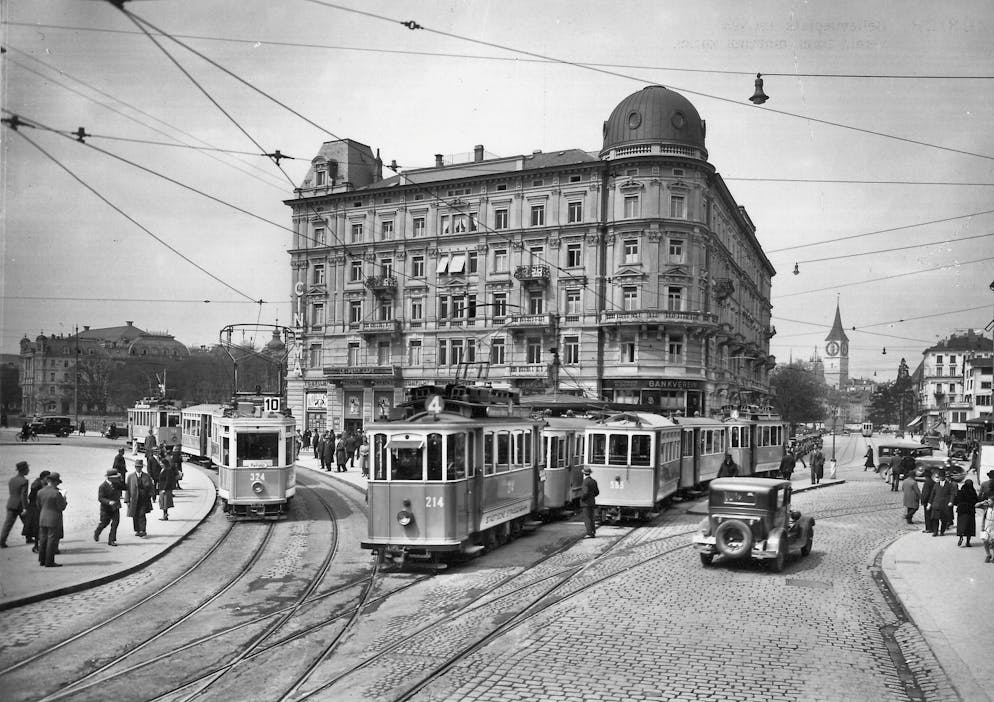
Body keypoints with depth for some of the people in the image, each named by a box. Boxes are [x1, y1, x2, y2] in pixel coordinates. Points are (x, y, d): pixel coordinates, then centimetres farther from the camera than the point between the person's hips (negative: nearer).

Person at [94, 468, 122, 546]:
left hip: (115, 508, 4)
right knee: (104, 523, 10)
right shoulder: (102, 486, -16)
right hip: (106, 509, -4)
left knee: (115, 522, -8)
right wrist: (109, 502, -34)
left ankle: (111, 540, -2)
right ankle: (96, 533, 43)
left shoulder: (116, 483, -1)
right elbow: (100, 498, -20)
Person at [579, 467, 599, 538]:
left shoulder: (585, 482, -18)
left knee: (587, 519, -5)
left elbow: (585, 492, -26)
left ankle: (590, 534, -6)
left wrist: (582, 497, -10)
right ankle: (593, 532, 19)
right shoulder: (593, 481, 8)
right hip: (592, 502, 8)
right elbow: (597, 492, 12)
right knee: (590, 518, 16)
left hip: (586, 503, -8)